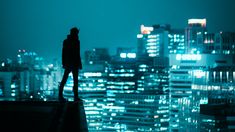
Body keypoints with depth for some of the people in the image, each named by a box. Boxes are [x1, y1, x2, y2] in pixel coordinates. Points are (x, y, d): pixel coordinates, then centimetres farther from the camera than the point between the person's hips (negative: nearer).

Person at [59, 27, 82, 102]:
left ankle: (60, 96, 7)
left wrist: (64, 63, 17)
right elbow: (77, 54, -14)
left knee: (64, 80, 9)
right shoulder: (76, 41, -12)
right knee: (75, 80, 0)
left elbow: (63, 53, 11)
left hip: (67, 64, 6)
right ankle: (76, 97, 0)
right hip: (74, 64, -6)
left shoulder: (65, 41, 8)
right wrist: (79, 64, -8)